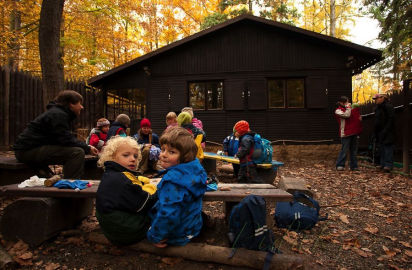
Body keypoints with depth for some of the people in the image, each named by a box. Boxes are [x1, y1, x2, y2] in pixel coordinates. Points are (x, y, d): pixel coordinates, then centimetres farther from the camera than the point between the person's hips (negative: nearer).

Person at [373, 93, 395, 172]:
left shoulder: (388, 106, -11)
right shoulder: (378, 108, 17)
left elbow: (391, 119, -17)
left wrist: (386, 130, -21)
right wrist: (376, 132, 15)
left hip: (387, 133, -9)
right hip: (380, 132, 9)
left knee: (388, 147, -8)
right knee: (381, 148, 11)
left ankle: (388, 165, -7)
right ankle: (383, 164, 18)